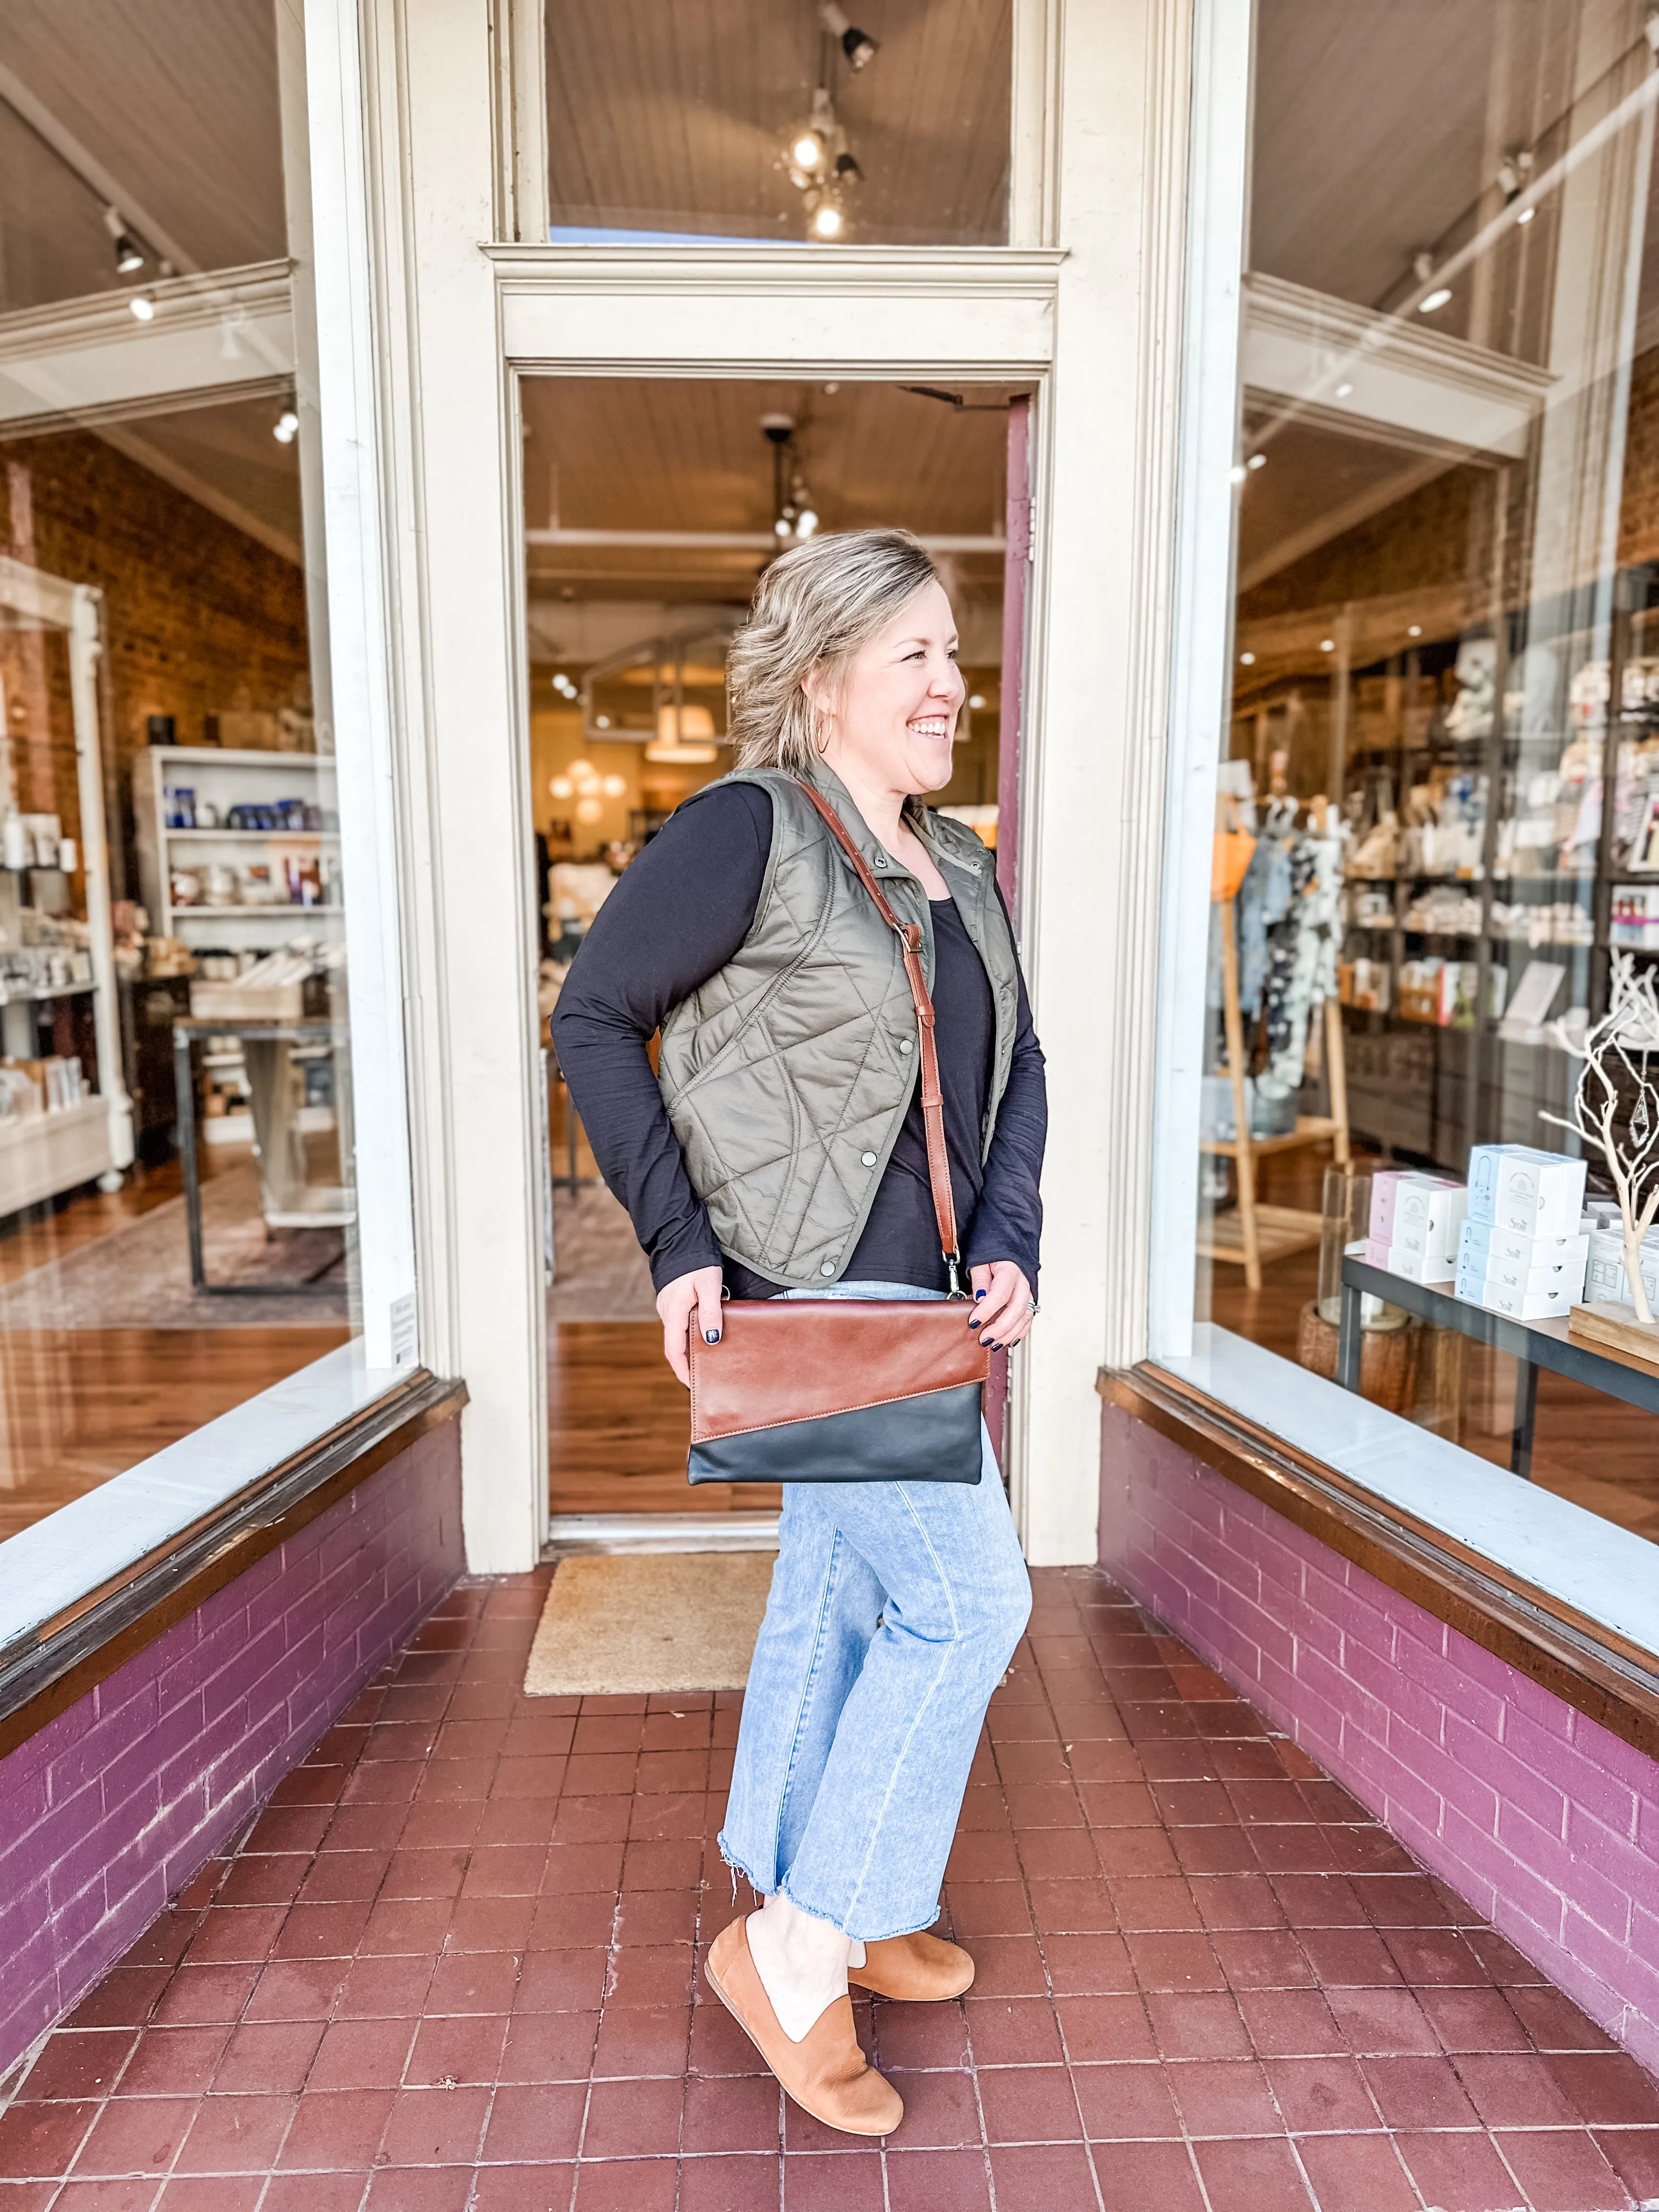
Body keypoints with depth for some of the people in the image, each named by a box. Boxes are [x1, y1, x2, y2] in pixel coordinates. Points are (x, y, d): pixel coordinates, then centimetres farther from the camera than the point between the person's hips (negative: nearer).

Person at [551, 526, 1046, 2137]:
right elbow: (593, 1018, -11)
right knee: (966, 1596, -4)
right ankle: (796, 1947, 16)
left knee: (838, 1591, 18)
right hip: (803, 1289, -8)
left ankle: (807, 1911, 39)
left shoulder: (958, 867, 12)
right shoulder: (746, 828, -12)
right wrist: (678, 1243, -14)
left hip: (915, 1290, 8)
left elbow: (1016, 1069, 14)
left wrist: (1009, 1246, 0)